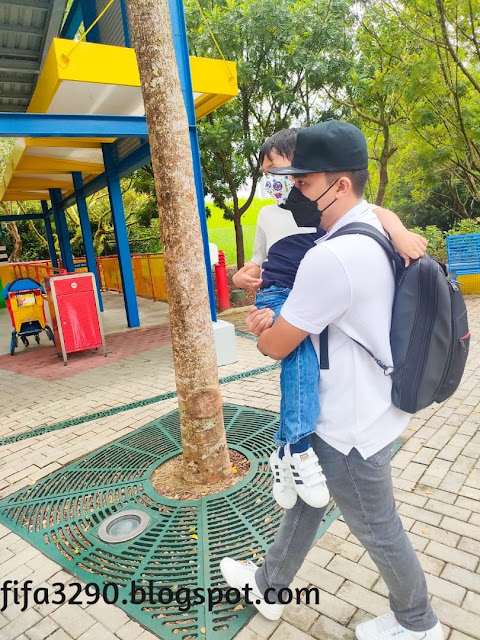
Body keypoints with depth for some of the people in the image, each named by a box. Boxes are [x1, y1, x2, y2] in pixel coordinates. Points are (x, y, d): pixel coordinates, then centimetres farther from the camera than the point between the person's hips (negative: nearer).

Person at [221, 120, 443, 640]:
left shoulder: (331, 255, -30)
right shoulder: (371, 234, 2)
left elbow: (276, 346, -20)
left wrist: (263, 331, 2)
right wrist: (277, 318, 1)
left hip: (350, 428, -9)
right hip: (357, 410, 9)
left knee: (377, 530, 16)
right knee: (305, 496, 23)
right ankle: (269, 586, 46)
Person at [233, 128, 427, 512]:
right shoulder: (267, 215, 17)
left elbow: (376, 212, -10)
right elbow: (259, 262, 26)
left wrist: (400, 232, -31)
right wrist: (241, 277, 4)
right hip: (276, 297, 0)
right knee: (301, 338, -31)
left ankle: (285, 448, 7)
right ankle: (296, 446, -31)